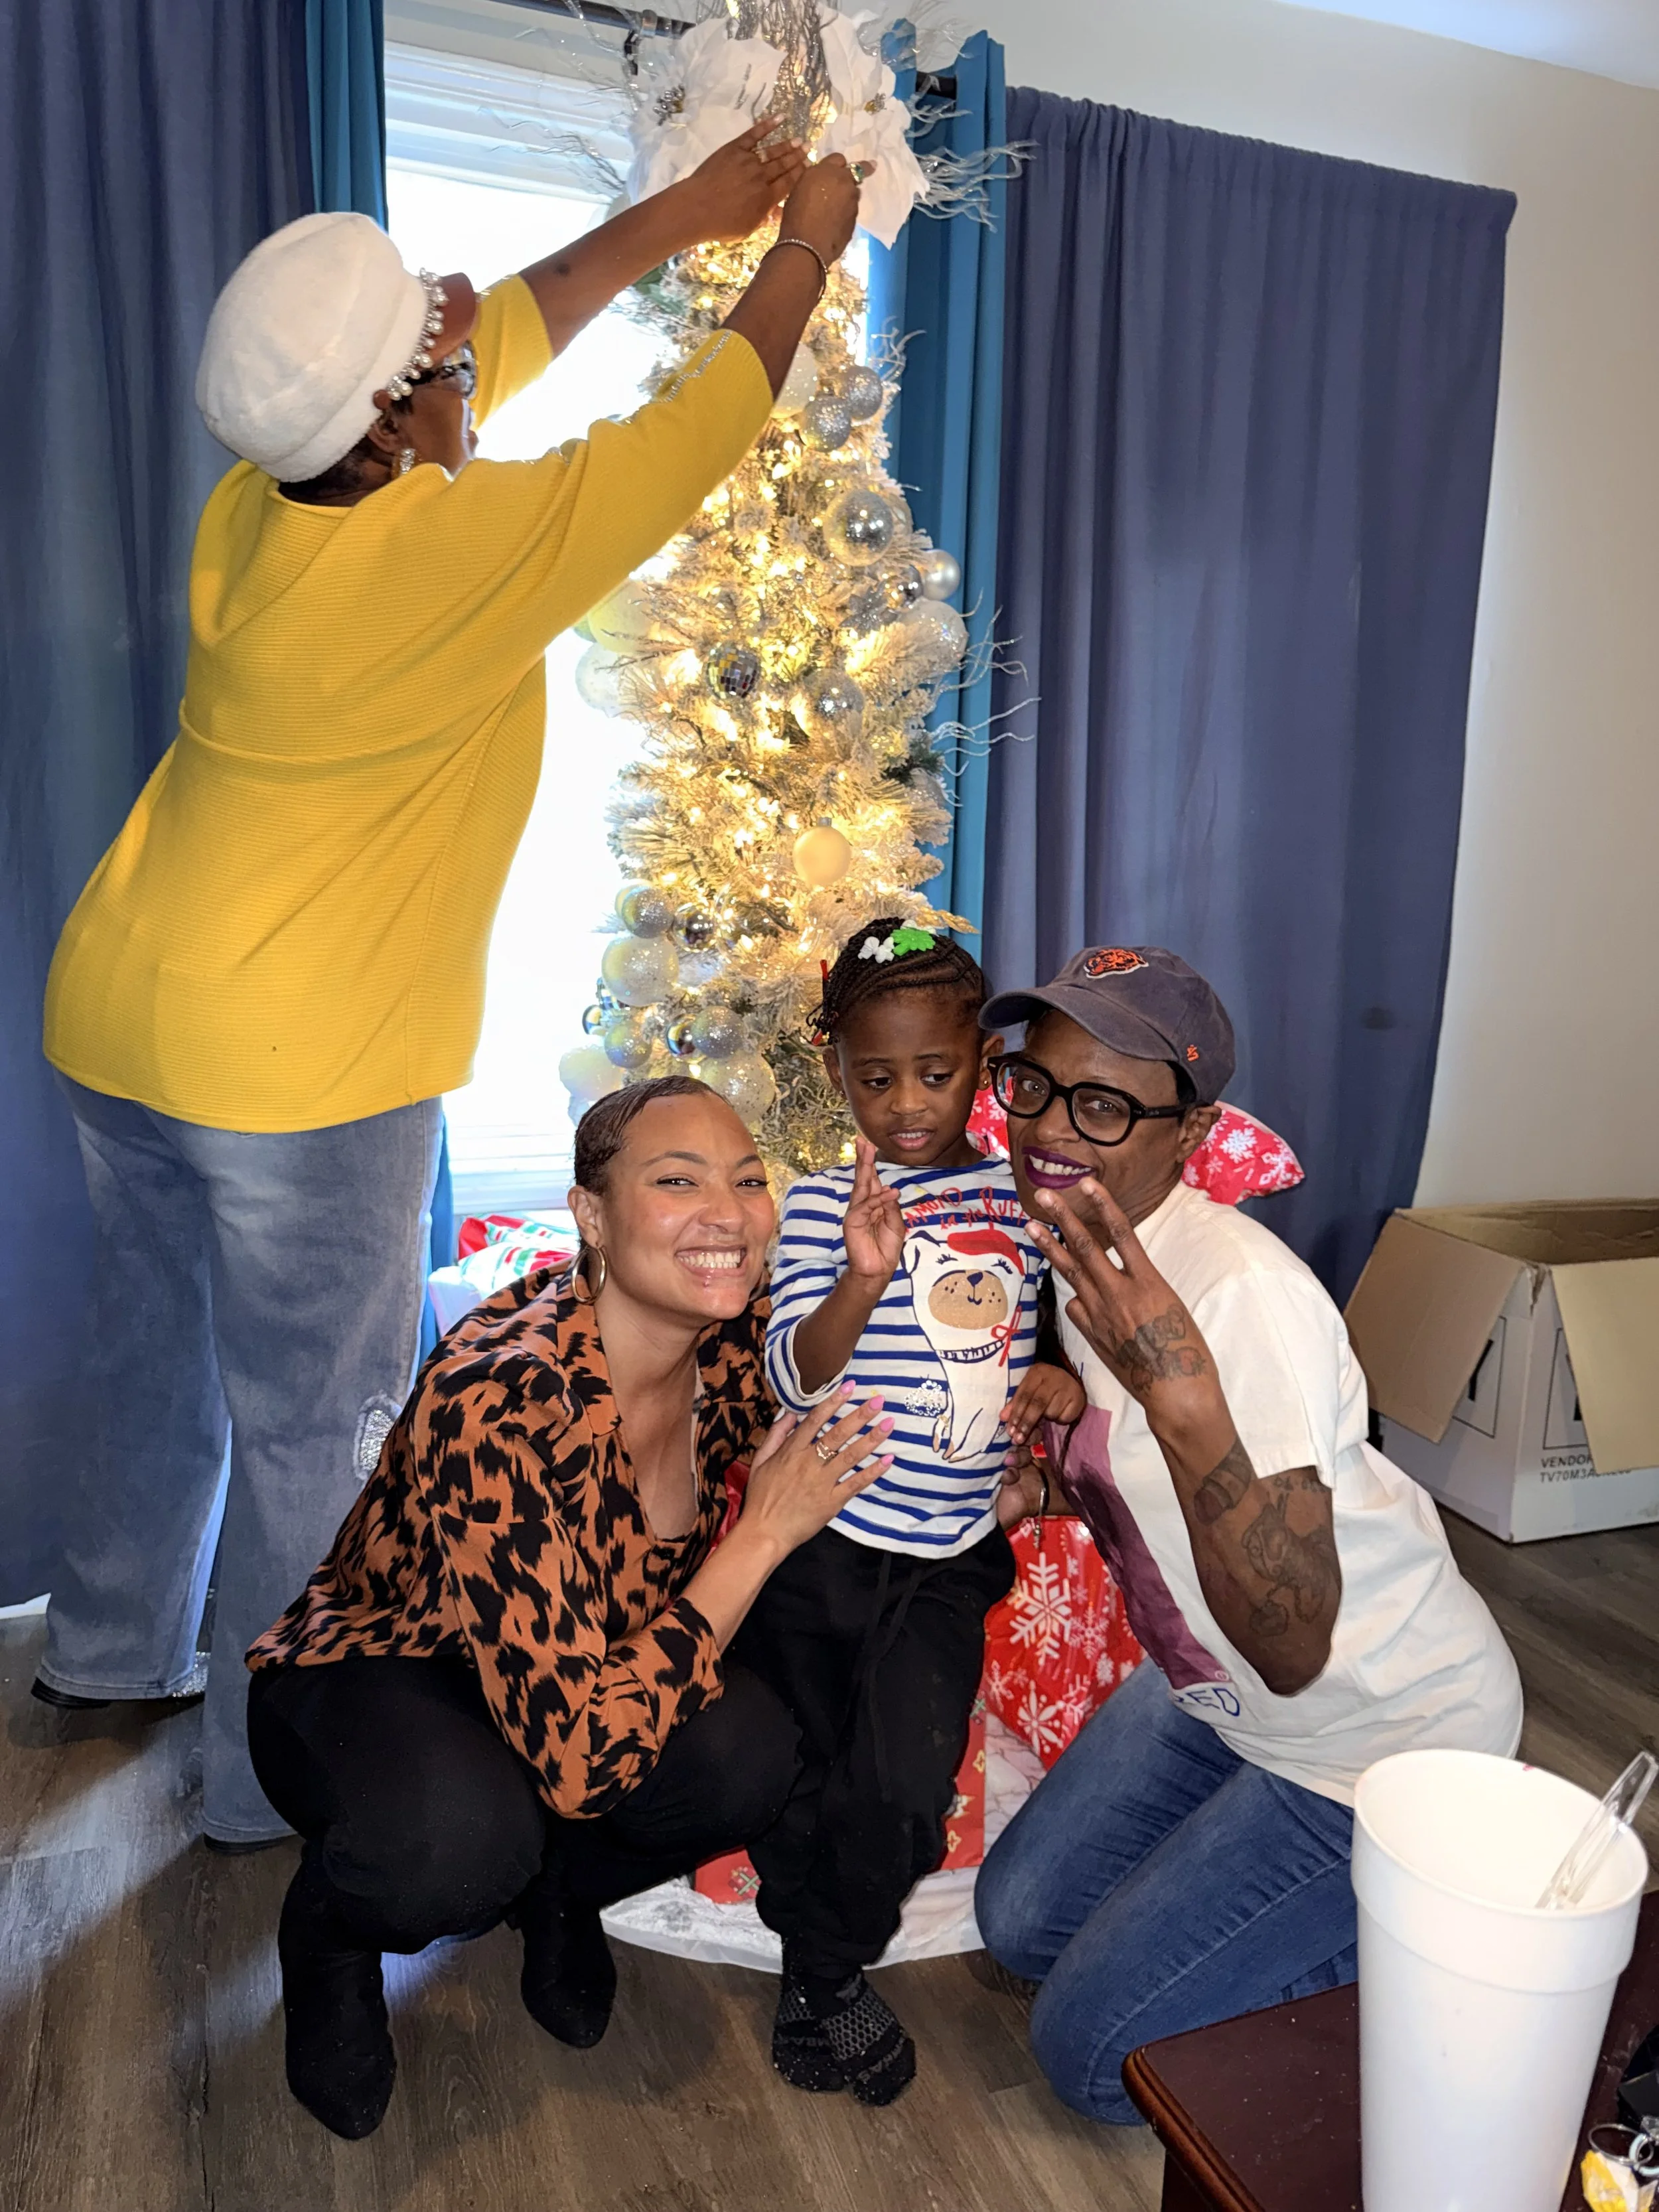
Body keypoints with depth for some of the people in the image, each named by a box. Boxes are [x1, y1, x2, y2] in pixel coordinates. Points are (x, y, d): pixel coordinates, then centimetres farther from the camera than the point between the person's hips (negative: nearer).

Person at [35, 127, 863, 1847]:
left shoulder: (257, 507, 2)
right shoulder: (461, 551, -20)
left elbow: (513, 325, 15)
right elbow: (701, 426, -6)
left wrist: (684, 213, 20)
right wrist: (806, 245, 10)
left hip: (117, 1014, 8)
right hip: (297, 1070, -8)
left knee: (163, 1356, 24)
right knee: (316, 1421, 9)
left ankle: (108, 1651, 46)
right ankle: (277, 1781, 28)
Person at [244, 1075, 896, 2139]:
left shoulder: (736, 1339, -17)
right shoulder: (503, 1400, -36)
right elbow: (576, 1755, -37)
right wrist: (766, 1532, -34)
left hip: (596, 1661, 5)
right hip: (367, 1677, -4)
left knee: (747, 1756, -26)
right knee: (461, 1839, -37)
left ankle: (555, 1889, 9)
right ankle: (330, 1931, 2)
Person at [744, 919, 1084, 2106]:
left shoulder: (1022, 1198, 2)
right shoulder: (824, 1203, -8)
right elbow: (794, 1376, -15)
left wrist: (1068, 1376, -8)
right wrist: (862, 1278, -32)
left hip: (951, 1556, 2)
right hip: (820, 1541, -1)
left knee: (902, 1791, -4)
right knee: (801, 1775, 12)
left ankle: (829, 1971, 26)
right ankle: (820, 1962, 41)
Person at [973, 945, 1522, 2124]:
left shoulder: (1238, 1290, -32)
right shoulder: (1071, 1238, -5)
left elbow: (1294, 1650, -32)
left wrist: (1182, 1401, -43)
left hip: (1385, 1739, -8)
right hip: (1219, 1691, 8)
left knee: (1092, 2051, -2)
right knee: (1021, 1917, 16)